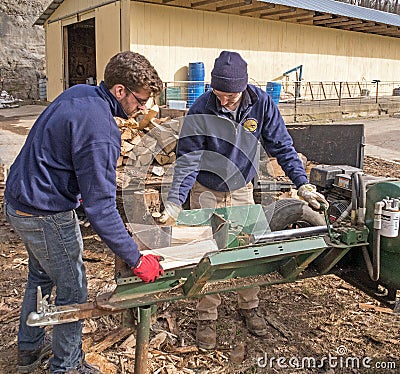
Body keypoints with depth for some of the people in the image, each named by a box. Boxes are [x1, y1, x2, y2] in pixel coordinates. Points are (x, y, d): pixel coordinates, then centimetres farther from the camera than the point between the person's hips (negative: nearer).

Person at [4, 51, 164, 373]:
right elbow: (100, 207, -30)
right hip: (46, 216, -10)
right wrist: (136, 260, -25)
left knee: (41, 276, 27)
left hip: (19, 199, 10)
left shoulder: (79, 92, 1)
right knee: (72, 291, 8)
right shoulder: (100, 131, -29)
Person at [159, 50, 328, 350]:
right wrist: (174, 203, -30)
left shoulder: (262, 104, -17)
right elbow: (188, 160, -20)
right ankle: (207, 318, 19)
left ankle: (249, 307, 32)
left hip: (242, 191, 2)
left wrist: (303, 185, -13)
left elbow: (282, 147, -8)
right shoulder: (200, 111, -23)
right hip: (206, 193, -2)